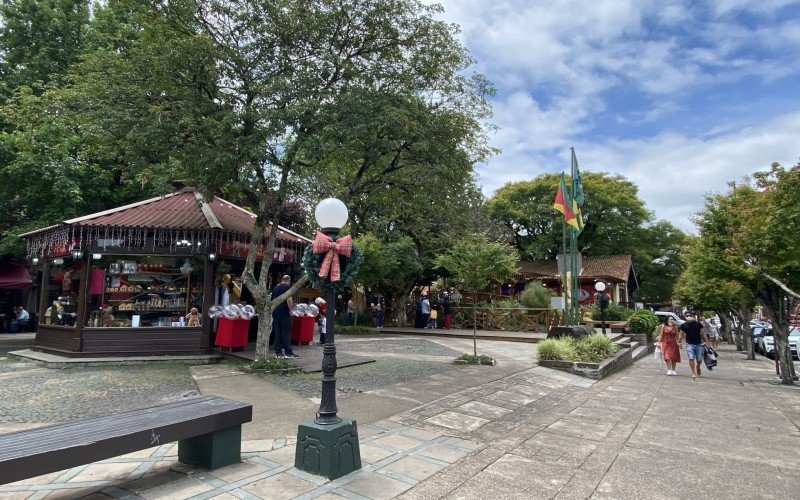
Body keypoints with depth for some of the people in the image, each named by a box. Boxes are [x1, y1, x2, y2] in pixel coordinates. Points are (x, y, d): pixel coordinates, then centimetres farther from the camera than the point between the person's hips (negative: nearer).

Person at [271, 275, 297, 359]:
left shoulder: (275, 287, 16)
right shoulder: (287, 287, -6)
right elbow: (289, 300, -18)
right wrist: (291, 309, -8)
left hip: (275, 313, 6)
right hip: (284, 313, -6)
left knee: (277, 333, 8)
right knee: (286, 333, -4)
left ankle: (278, 352, 10)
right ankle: (288, 353, -3)